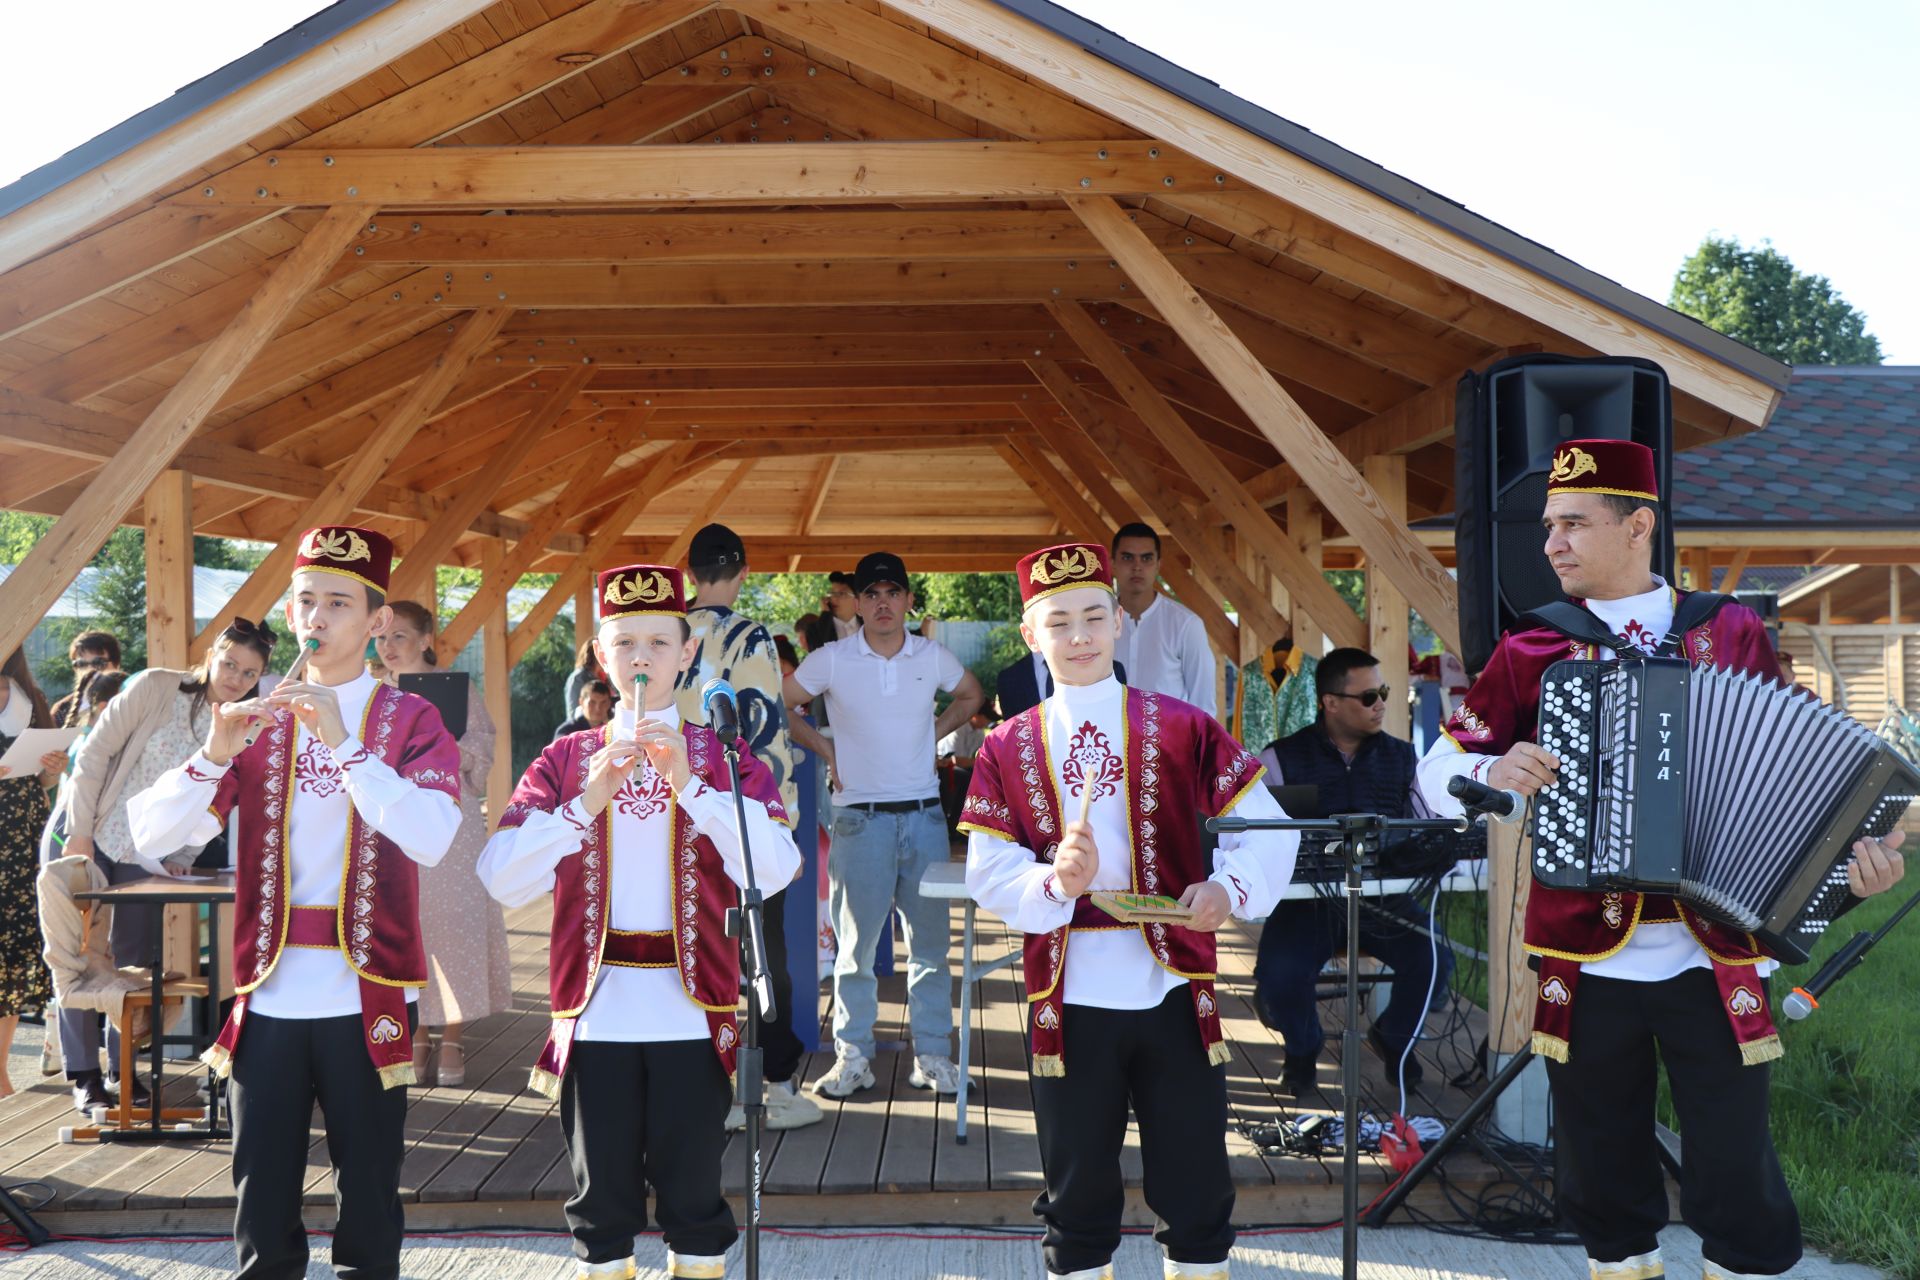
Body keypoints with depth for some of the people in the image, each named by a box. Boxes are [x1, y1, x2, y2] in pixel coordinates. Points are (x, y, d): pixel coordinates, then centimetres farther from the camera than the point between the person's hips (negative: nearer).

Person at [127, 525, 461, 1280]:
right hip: (268, 994, 3)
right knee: (263, 1197, 6)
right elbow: (151, 836, 1)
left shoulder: (410, 720, -1)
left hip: (368, 997, -2)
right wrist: (216, 754, -14)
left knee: (369, 1190, 6)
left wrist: (343, 742, -21)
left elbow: (431, 838, -18)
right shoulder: (256, 720, 9)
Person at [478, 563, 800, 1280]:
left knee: (693, 1198, 6)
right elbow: (501, 880, -5)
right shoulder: (566, 759, 7)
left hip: (691, 1016, -1)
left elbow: (776, 870, -12)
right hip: (596, 1017, 1)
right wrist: (588, 800, -16)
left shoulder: (726, 756, 4)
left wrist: (691, 785, -19)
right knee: (602, 1202, 9)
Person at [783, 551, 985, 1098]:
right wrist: (825, 749, 0)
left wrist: (933, 733, 9)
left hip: (925, 814, 2)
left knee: (930, 941, 5)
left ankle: (933, 1057, 14)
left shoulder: (933, 657, 4)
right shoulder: (831, 660, -3)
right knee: (856, 944, 2)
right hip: (861, 818, -2)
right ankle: (853, 1057, 12)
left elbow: (972, 695, 22)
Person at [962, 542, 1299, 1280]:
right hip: (1069, 1002, 1)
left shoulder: (1182, 728, 0)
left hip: (1175, 993, 0)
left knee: (1195, 1184, 9)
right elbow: (987, 873, -2)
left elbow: (1266, 825, 2)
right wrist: (1054, 881, -20)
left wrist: (1229, 889, -16)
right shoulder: (1007, 750, 3)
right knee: (1078, 1192, 12)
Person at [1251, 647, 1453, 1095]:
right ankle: (1302, 1046, 9)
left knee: (1435, 960, -23)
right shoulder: (1283, 759, 1)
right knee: (1279, 973, -28)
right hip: (1308, 896, -2)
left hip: (1384, 894, 2)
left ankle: (1394, 1037, 13)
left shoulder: (1400, 757, 11)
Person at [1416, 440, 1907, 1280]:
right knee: (1602, 1175, 11)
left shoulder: (1735, 634, 3)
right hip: (1586, 963, 1)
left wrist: (1858, 849, -11)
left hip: (1713, 959, -1)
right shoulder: (1530, 655, 3)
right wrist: (1491, 773, -18)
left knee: (1737, 1173, 5)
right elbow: (1436, 772, 3)